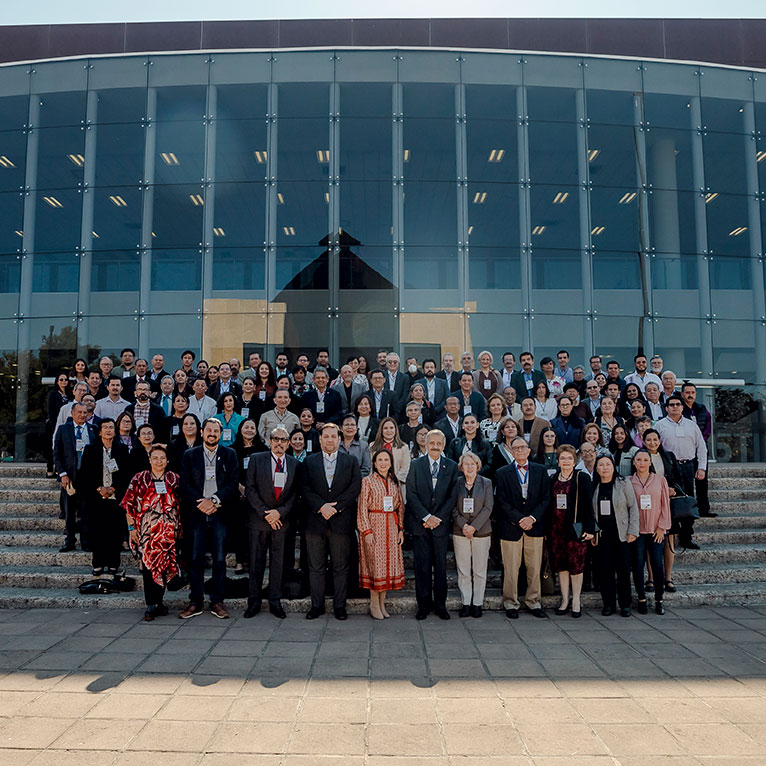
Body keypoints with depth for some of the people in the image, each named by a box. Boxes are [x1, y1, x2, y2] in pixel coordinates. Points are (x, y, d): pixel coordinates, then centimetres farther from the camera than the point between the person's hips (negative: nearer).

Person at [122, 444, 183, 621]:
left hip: (169, 531, 2)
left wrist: (180, 527, 9)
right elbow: (129, 504, 4)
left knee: (164, 565, 3)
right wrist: (131, 527, -2)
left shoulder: (174, 479, 9)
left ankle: (158, 602, 16)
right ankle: (151, 605, -1)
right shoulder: (139, 479, 5)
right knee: (148, 565, -7)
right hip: (146, 530, -2)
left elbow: (181, 505, 13)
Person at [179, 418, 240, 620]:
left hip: (220, 513, 0)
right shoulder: (190, 455, 10)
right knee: (196, 559, 3)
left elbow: (233, 483, -1)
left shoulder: (229, 454, 8)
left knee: (219, 559, 2)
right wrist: (200, 503, -11)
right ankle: (196, 602, 13)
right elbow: (184, 484, 2)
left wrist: (214, 500, -12)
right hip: (197, 513, 1)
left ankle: (217, 601, 11)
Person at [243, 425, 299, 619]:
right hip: (258, 519, -1)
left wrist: (280, 512, -10)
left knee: (278, 562, 7)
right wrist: (264, 513, -10)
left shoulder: (295, 464, 6)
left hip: (281, 520, 1)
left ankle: (275, 602, 18)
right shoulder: (256, 459, 2)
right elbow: (250, 489, -4)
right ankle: (254, 602, 16)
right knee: (256, 561, 5)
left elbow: (295, 494, 4)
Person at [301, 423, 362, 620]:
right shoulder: (309, 461, 9)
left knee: (341, 566, 5)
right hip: (315, 521, 1)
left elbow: (355, 488, -2)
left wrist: (335, 507, -11)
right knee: (316, 567, 6)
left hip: (341, 521, -1)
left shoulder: (351, 461, 7)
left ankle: (339, 606, 15)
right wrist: (321, 506, -14)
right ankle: (317, 605, 17)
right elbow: (305, 489, 0)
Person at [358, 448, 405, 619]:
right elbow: (362, 507, -6)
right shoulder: (367, 481, -2)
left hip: (391, 527, 5)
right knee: (375, 562, -4)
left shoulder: (394, 482, 12)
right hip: (374, 526, -4)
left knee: (389, 563, 5)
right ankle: (374, 606, 7)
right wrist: (367, 530, -13)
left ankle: (382, 603, 15)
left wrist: (401, 528, 6)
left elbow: (400, 507, 14)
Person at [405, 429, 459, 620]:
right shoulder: (416, 465, 2)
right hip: (419, 523, -1)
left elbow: (453, 496, 1)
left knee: (441, 566, 6)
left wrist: (438, 518, -8)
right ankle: (423, 605, 13)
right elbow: (411, 494, -3)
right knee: (422, 566, 3)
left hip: (441, 524, 1)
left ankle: (440, 605, 17)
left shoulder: (451, 467, 4)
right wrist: (426, 517, -11)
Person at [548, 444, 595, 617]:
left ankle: (576, 601, 12)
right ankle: (565, 600, 16)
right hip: (557, 527, 4)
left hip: (576, 527, -4)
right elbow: (550, 504, 13)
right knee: (560, 564, 6)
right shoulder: (553, 480, 11)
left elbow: (588, 504, -5)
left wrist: (589, 529, -11)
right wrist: (547, 529, 9)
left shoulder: (582, 478, -1)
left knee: (576, 564, -1)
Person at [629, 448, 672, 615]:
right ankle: (642, 599, 12)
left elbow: (665, 504, 5)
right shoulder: (628, 482, 3)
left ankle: (659, 600, 11)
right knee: (638, 565, 1)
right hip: (637, 530, 0)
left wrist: (662, 527, -2)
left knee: (658, 565, -1)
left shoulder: (660, 480, 5)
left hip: (656, 530, 0)